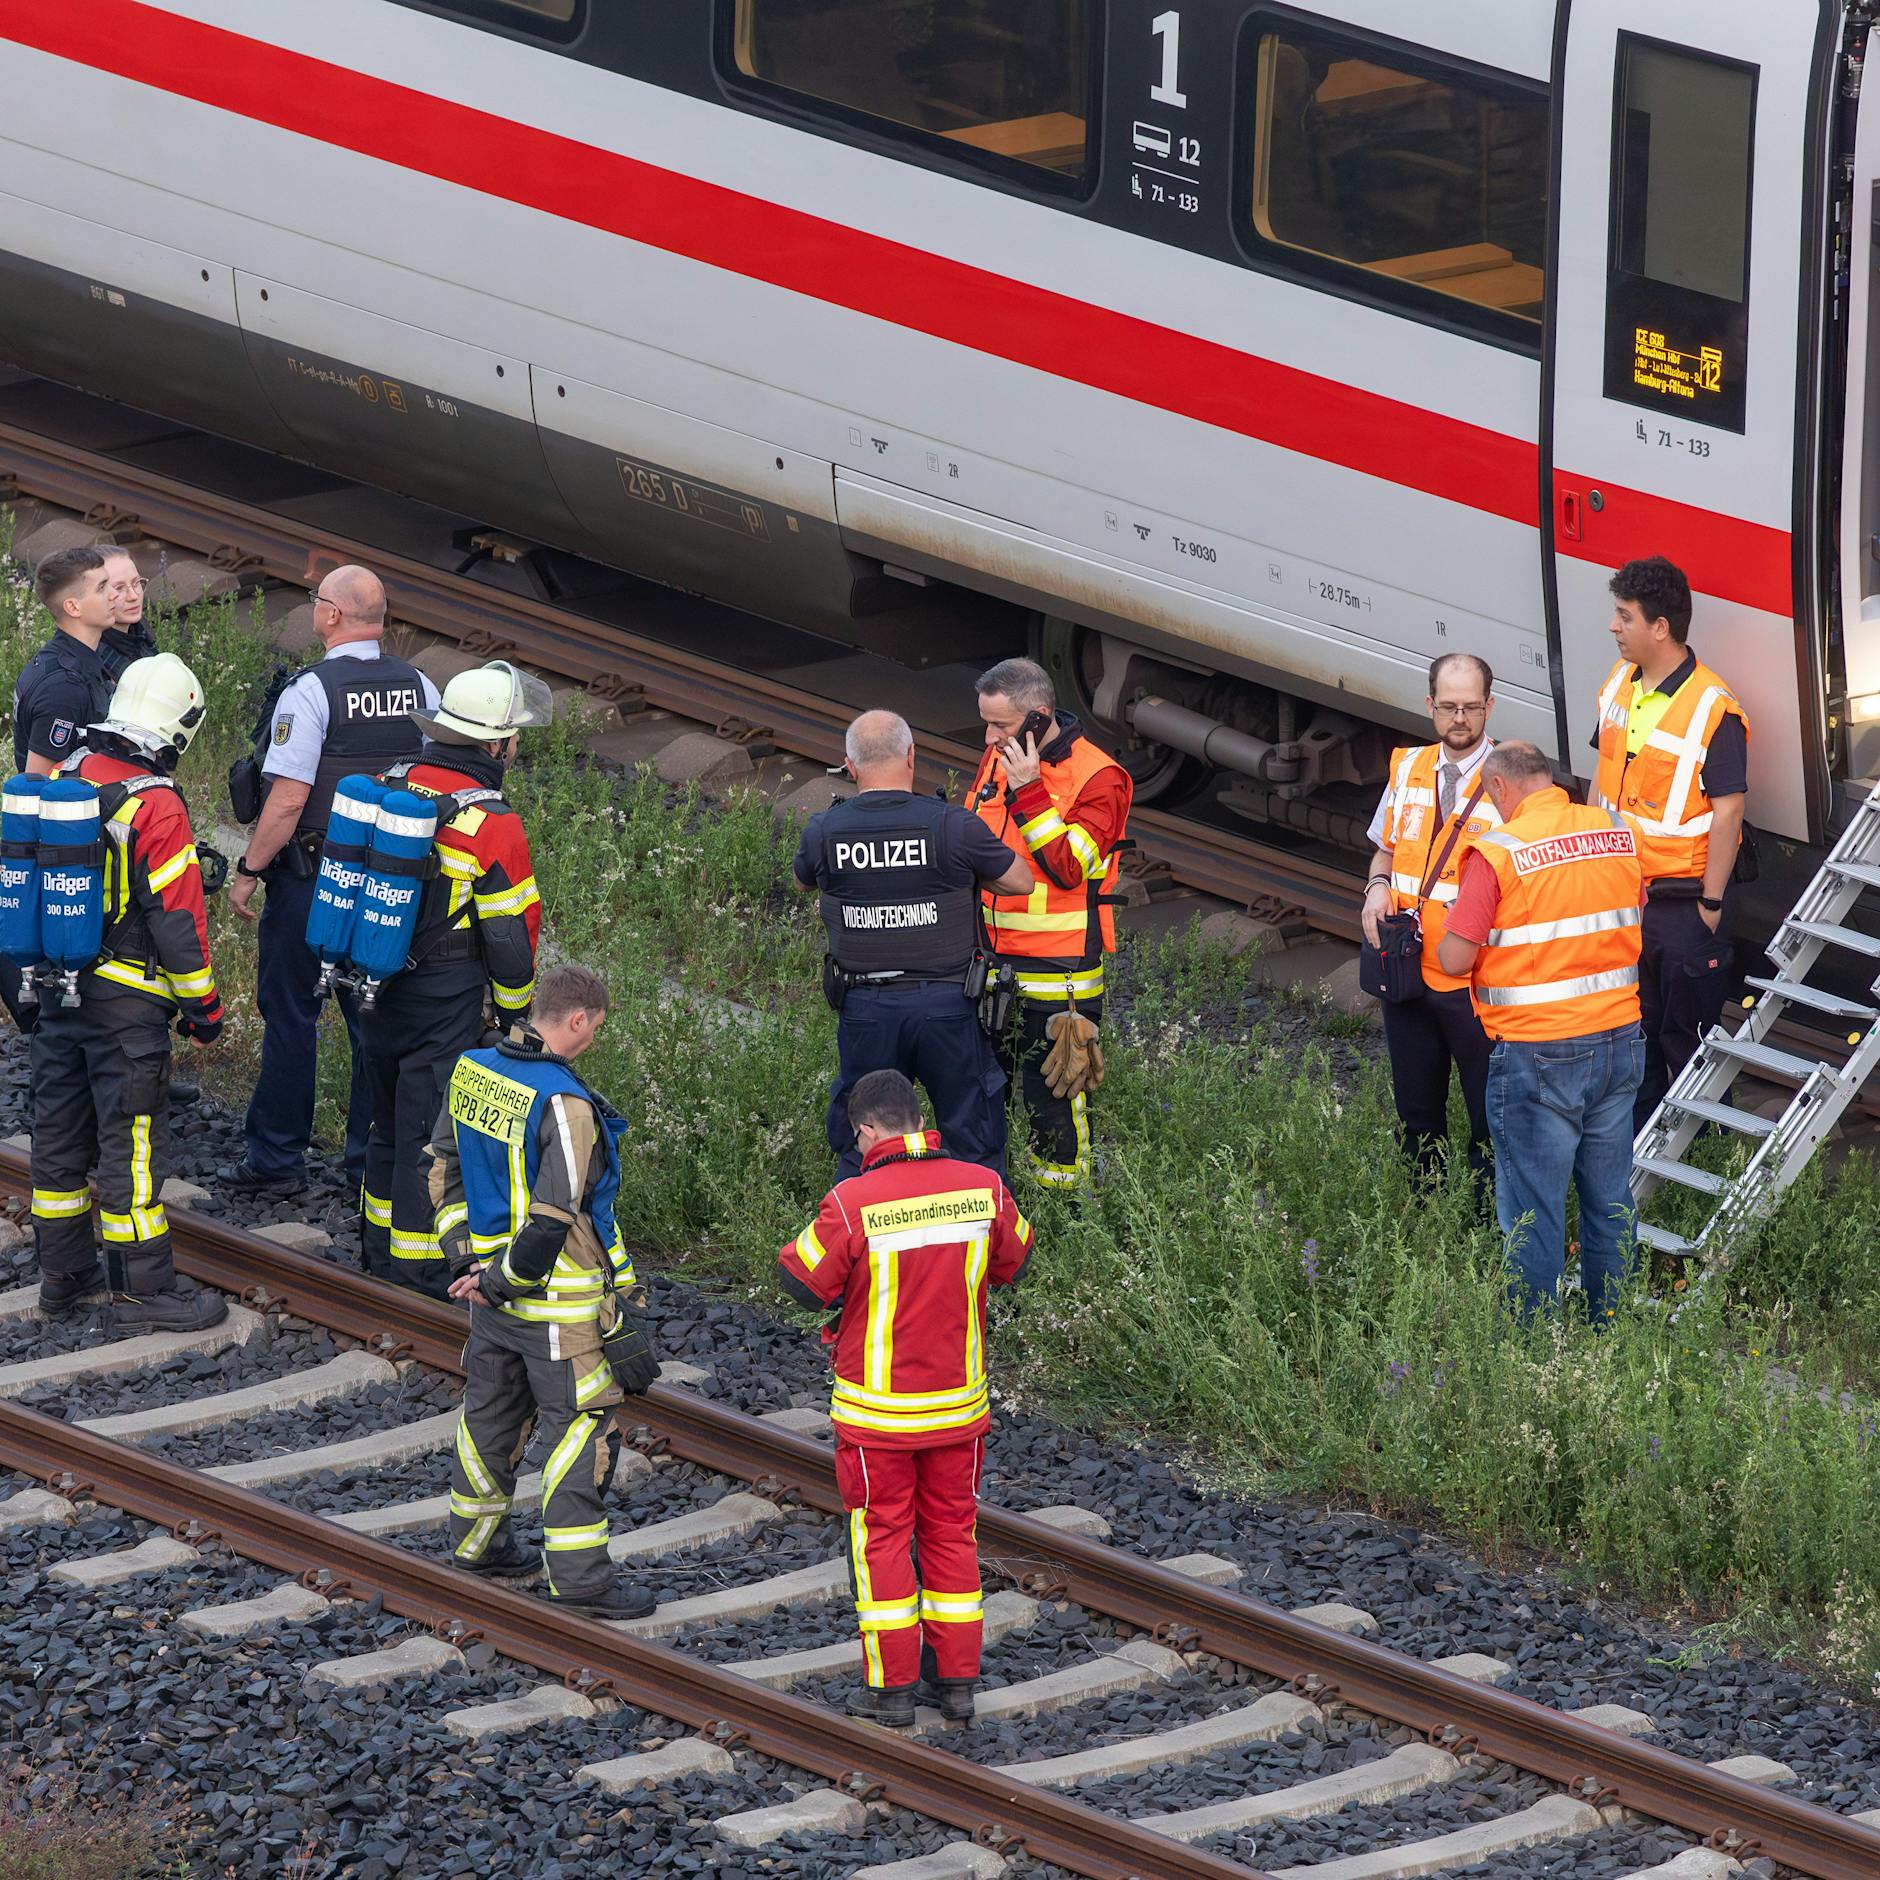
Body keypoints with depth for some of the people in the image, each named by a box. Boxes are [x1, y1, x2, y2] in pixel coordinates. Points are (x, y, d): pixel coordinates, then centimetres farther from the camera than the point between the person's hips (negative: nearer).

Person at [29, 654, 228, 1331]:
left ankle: (62, 1272, 26)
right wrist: (203, 1007, -7)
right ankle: (143, 1289, 3)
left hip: (59, 988, 7)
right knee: (132, 1139, -1)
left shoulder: (64, 778, 1)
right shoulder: (155, 807, -20)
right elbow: (177, 919, -18)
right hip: (126, 1000, -7)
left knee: (60, 1126, 15)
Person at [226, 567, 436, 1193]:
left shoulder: (311, 692, -16)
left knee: (290, 1011, 4)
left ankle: (276, 1156, 9)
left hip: (311, 881, -5)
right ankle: (376, 1158, 14)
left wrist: (248, 872, -11)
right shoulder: (421, 690, 3)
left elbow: (288, 798, -20)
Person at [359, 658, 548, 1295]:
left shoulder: (393, 785, 0)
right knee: (429, 1129, 2)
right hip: (446, 998, -6)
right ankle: (418, 1269, 8)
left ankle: (379, 1243, 31)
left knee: (390, 1117, 20)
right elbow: (509, 932, -14)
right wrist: (515, 1011, 2)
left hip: (378, 981, 6)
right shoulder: (492, 824, -19)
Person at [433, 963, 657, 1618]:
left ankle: (475, 1540, 36)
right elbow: (551, 1218, -27)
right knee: (580, 1425, 1)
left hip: (493, 1280, 8)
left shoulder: (471, 1070, 1)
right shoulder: (565, 1105, -25)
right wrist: (498, 1283, -14)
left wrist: (465, 1255, 8)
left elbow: (441, 1166, 10)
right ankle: (578, 1574, 3)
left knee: (492, 1410, 22)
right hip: (559, 1300, -8)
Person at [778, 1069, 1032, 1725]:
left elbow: (804, 1284, -10)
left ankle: (891, 1688, 11)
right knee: (951, 1532, 16)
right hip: (959, 1402, 3)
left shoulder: (852, 1204, -20)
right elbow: (1012, 1263, 9)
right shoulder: (983, 1188, -8)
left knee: (882, 1537, 9)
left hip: (876, 1409, -3)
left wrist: (806, 1240, 8)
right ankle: (957, 1680, 19)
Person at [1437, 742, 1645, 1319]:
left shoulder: (1497, 852, -14)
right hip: (1619, 1038, 6)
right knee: (1610, 1201, 16)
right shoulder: (1621, 833, 2)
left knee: (1532, 1212, 3)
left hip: (1537, 1051, -6)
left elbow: (1454, 959, -14)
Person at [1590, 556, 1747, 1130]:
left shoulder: (1712, 710, -21)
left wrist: (1711, 903, -17)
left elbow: (1727, 812, -18)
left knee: (1687, 1035, 2)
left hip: (1683, 901, -7)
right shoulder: (1619, 685, 3)